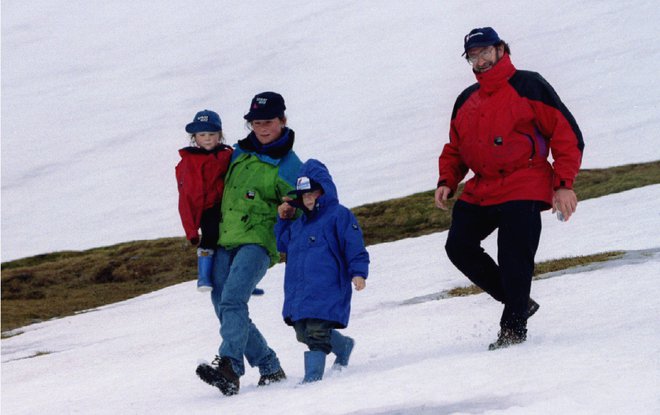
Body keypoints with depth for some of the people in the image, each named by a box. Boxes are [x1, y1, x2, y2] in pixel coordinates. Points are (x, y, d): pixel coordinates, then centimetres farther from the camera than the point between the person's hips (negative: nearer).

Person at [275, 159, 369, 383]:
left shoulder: (339, 215, -2)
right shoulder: (298, 223, 20)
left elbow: (355, 248, -6)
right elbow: (283, 244, 32)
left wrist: (358, 272, -17)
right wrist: (283, 220, 20)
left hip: (326, 292, -8)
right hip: (298, 293, 8)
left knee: (317, 334, -14)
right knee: (304, 334, 11)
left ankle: (312, 377, -13)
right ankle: (342, 345, 33)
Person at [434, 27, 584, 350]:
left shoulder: (528, 87, -3)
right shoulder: (466, 101, 16)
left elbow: (566, 134, -6)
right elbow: (455, 148, 25)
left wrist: (563, 184, -13)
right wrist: (447, 181, 6)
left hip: (523, 190, -7)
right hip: (480, 191, 7)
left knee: (514, 260, -10)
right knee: (459, 246, -3)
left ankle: (514, 327, 3)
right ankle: (518, 302, 7)